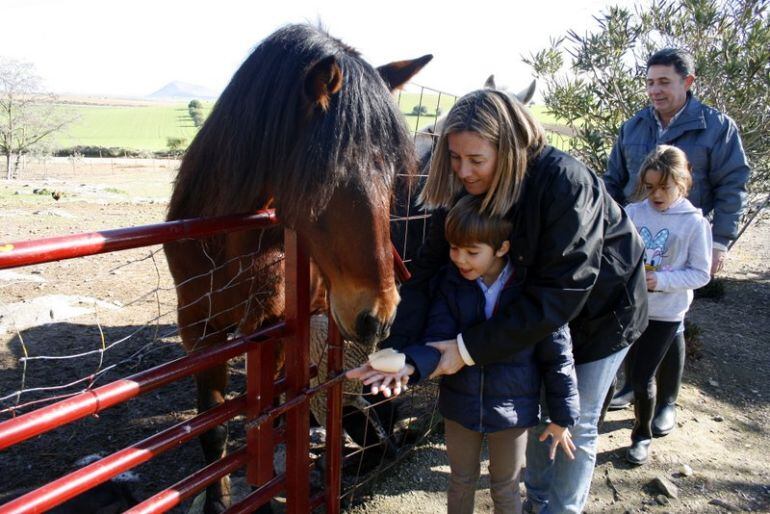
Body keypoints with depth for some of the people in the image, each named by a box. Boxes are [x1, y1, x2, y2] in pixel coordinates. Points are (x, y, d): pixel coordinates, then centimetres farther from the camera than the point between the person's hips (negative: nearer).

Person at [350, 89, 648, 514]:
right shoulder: (462, 191, -20)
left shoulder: (564, 183, -37)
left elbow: (555, 296, -37)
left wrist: (469, 348, -37)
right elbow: (428, 269, -20)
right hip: (536, 309, 5)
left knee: (574, 425, 7)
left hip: (601, 307, -5)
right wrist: (400, 348, -34)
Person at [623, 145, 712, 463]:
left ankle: (642, 435, 31)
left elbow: (701, 274, -7)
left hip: (665, 313, -2)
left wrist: (660, 280, -20)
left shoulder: (694, 223, -10)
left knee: (642, 377, 6)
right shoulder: (632, 212, -6)